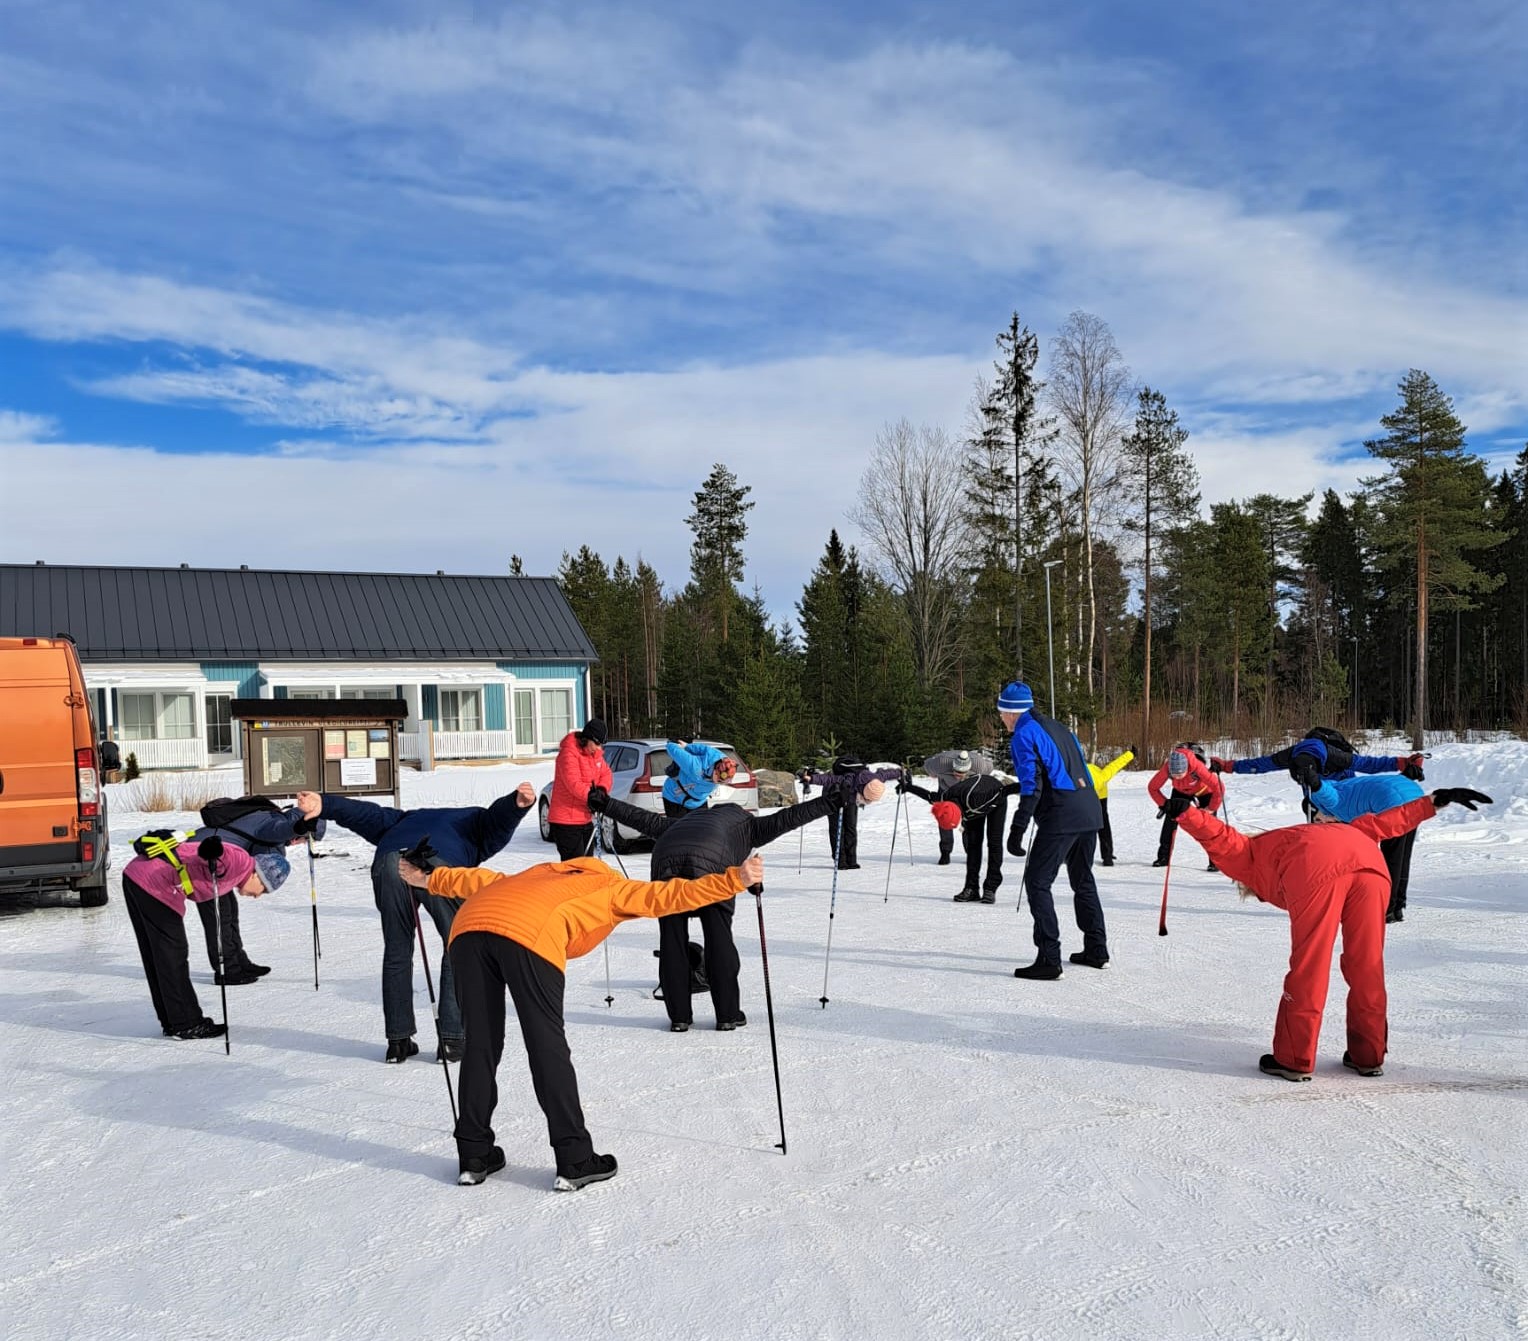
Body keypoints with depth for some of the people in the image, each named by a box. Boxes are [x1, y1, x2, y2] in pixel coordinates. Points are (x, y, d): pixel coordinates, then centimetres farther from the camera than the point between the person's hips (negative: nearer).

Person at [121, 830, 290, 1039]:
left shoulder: (235, 871, 21)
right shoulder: (243, 861, -10)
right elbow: (223, 856, -29)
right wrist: (212, 854, -47)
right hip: (154, 884, -11)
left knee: (156, 955, 16)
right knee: (173, 956, -1)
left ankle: (173, 1021, 26)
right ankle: (186, 1024, 7)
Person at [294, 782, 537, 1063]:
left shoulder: (412, 819, 44)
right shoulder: (476, 822, 33)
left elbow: (373, 815, 30)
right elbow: (497, 818, 11)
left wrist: (325, 805, 20)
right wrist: (516, 804, -10)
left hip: (389, 863, 4)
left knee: (397, 953, 19)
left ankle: (398, 1040, 24)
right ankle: (451, 1039, 12)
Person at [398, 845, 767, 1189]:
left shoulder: (548, 873, 41)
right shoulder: (613, 888, 26)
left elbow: (479, 879, 46)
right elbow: (668, 894, 12)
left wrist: (428, 879, 59)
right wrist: (734, 880, 8)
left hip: (467, 925, 6)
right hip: (526, 936, -6)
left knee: (480, 1044, 16)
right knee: (548, 1047, 3)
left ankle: (474, 1156, 23)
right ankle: (575, 1161, 9)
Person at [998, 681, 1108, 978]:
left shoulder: (1024, 734, -5)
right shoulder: (1056, 726, 20)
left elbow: (1032, 786, -13)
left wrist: (1018, 828, -13)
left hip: (1060, 817, -9)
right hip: (1090, 812, 9)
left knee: (1037, 882, -3)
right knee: (1083, 880, 22)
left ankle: (1049, 959, -8)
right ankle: (1096, 950, 29)